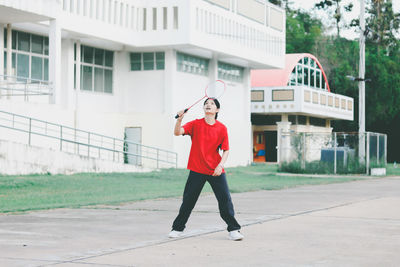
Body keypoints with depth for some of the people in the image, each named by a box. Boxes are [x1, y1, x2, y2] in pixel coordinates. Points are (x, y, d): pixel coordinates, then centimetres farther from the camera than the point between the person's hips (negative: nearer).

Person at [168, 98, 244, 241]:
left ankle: (233, 229, 5)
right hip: (197, 170, 0)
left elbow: (226, 150, 3)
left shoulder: (222, 128, 0)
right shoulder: (195, 124, 1)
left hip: (216, 171, 0)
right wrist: (179, 119, -30)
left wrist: (220, 166, -12)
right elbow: (177, 132, -12)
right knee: (188, 200, 6)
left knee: (225, 199, -6)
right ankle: (177, 228, 21)